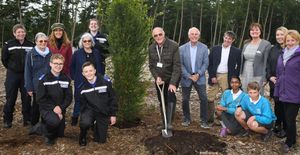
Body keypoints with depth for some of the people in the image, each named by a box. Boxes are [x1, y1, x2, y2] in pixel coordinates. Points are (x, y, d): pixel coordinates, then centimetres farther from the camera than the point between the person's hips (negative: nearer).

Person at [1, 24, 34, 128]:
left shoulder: (31, 45, 1)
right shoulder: (8, 45, -5)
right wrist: (12, 68, 6)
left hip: (26, 75, 2)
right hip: (12, 75, -2)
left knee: (26, 98, 7)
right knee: (10, 99, 3)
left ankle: (27, 119, 18)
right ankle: (7, 120, 15)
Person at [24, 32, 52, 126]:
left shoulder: (50, 54, 4)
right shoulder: (31, 54, -5)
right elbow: (27, 72, -5)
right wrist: (29, 87, -8)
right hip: (37, 86, -3)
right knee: (36, 106, 9)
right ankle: (34, 126, 24)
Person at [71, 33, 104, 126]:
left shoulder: (96, 53, 6)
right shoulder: (77, 53, -2)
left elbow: (100, 67, 10)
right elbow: (72, 66, 3)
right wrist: (74, 77, -2)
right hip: (80, 82, -2)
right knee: (78, 100, 6)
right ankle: (75, 119, 22)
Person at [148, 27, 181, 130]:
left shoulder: (173, 46, -17)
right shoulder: (151, 48, -2)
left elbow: (177, 66, -20)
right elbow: (151, 65, 4)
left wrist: (173, 83, -26)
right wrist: (156, 77, -13)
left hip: (172, 78, -5)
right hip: (159, 79, 5)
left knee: (171, 97, -23)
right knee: (162, 101, 12)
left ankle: (169, 123, -20)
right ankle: (164, 123, 26)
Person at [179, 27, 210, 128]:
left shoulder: (204, 48, 0)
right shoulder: (182, 48, -2)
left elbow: (205, 63, -1)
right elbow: (180, 65, -3)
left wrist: (198, 74, -13)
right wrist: (189, 76, -11)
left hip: (199, 77, 0)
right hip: (186, 78, 0)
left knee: (204, 99, -5)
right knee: (185, 100, 7)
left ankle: (203, 121, 7)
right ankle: (186, 119, 26)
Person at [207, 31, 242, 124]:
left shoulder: (236, 51, 1)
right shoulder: (215, 49, 5)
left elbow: (239, 66, 4)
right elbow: (209, 63, 4)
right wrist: (212, 76, -4)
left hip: (227, 78, -1)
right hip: (214, 76, 2)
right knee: (210, 98, 3)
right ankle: (210, 118, 16)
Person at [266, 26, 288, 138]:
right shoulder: (273, 49, 10)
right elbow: (268, 64, 11)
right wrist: (270, 77, -2)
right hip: (274, 82, 5)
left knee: (285, 105, 3)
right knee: (277, 104, 13)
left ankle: (285, 128, 15)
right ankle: (277, 125, 26)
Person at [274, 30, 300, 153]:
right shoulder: (282, 55, 11)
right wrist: (277, 90, 15)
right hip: (283, 93, 6)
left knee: (290, 119, -2)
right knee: (287, 118, 14)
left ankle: (289, 142, 18)